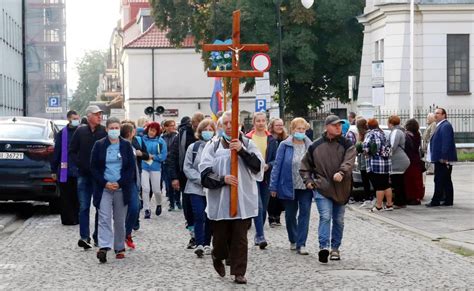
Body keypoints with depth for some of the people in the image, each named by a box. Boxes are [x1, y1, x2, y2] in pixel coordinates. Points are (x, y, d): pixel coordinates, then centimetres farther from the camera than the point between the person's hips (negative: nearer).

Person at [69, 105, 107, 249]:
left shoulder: (105, 132, -3)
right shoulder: (80, 131, 3)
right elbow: (72, 151, 8)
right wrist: (80, 163, -3)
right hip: (84, 175, 1)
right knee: (84, 207, -2)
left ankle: (98, 237, 14)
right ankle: (84, 237, -3)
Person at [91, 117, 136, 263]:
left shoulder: (126, 145, 4)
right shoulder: (99, 145, 3)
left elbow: (131, 167, 2)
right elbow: (94, 167, 2)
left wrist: (119, 183, -10)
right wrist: (105, 183, -10)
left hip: (121, 188, 1)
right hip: (104, 188, -1)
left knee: (120, 220, 7)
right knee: (104, 218, -12)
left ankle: (119, 248, 16)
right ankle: (104, 248, -21)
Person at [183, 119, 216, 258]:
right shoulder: (193, 147, 3)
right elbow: (187, 168, 1)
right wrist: (200, 179, -10)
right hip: (196, 188, -1)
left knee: (210, 218, 8)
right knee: (199, 216, -11)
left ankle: (207, 244, 19)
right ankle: (199, 244, -13)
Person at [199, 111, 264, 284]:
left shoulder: (247, 144, 6)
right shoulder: (213, 146, 4)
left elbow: (258, 166, -8)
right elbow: (205, 174, -2)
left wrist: (242, 151, -19)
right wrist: (223, 180, -18)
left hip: (243, 200, 0)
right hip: (219, 201, 0)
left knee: (240, 238, 0)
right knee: (220, 236, 8)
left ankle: (239, 272, 8)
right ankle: (218, 258, 38)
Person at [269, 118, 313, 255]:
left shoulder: (310, 146, 2)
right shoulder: (285, 146, -4)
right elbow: (277, 166, -3)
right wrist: (273, 187, -6)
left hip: (306, 187, 1)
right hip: (289, 186, 0)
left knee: (304, 214, -5)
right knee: (290, 215, 12)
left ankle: (301, 244, -2)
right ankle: (293, 240, 31)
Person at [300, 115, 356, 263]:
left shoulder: (347, 145, 2)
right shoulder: (316, 146, 5)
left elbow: (349, 161, -16)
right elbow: (305, 166, 16)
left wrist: (341, 172, -34)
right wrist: (308, 180, 4)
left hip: (341, 189, 2)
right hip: (322, 188, -1)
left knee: (338, 220, 11)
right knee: (325, 217, -16)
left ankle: (335, 248, 23)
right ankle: (324, 247, -24)